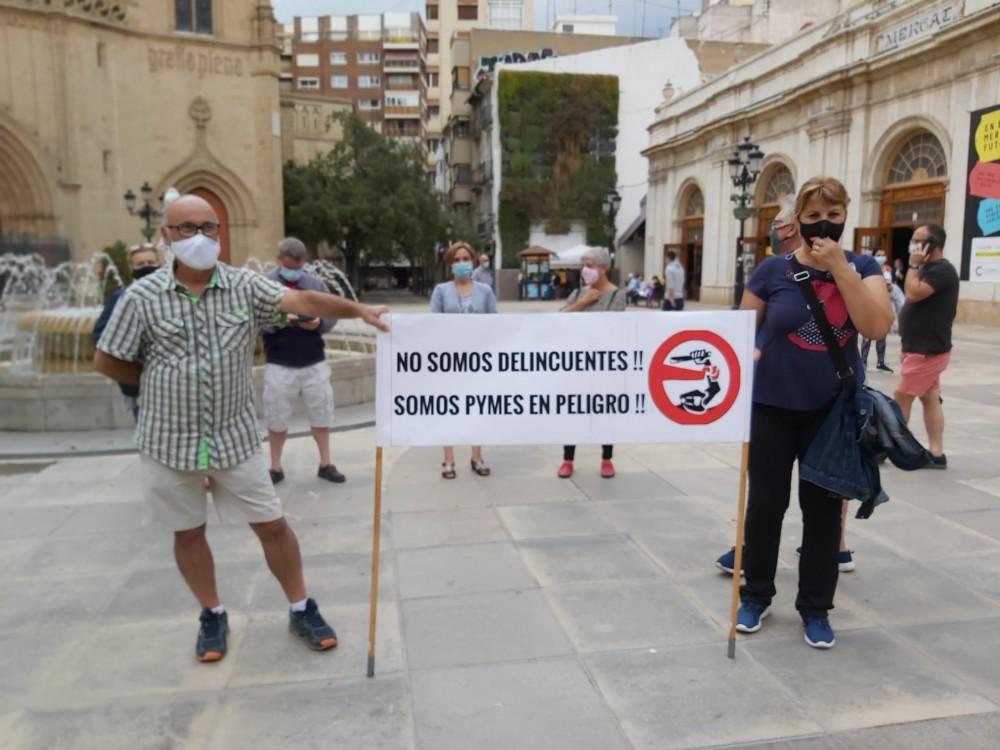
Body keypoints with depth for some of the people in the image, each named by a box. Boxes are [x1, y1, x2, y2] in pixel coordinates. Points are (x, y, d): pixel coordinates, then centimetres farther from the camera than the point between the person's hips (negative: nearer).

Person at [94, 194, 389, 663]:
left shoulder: (244, 287, -4)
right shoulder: (142, 297, -7)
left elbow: (299, 301, -17)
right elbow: (106, 361, 0)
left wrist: (357, 310, -30)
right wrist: (161, 384, 4)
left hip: (234, 437, 0)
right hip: (170, 441, 0)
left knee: (271, 523, 7)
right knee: (188, 532, 14)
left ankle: (301, 609, 25)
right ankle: (212, 616, 35)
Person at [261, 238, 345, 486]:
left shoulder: (316, 284, 6)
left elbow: (332, 316, 6)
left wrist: (318, 324, -14)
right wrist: (278, 320, -25)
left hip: (314, 362, 3)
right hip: (279, 364, -2)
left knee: (321, 414, 9)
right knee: (277, 418, 6)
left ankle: (325, 465, 21)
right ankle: (275, 468, 21)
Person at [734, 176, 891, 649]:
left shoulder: (862, 267, -1)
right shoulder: (773, 270, -6)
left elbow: (876, 327, -16)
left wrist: (840, 267, -19)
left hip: (834, 410, 1)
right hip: (772, 407, -1)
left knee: (824, 507, 9)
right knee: (766, 503, 8)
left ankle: (815, 609, 25)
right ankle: (755, 596, 28)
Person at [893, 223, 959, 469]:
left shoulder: (942, 269, -16)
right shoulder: (930, 269, 16)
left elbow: (913, 294, -28)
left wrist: (913, 265, -16)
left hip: (927, 350, -10)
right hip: (922, 348, 10)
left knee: (901, 398, -4)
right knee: (930, 399, 9)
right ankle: (936, 453, 12)